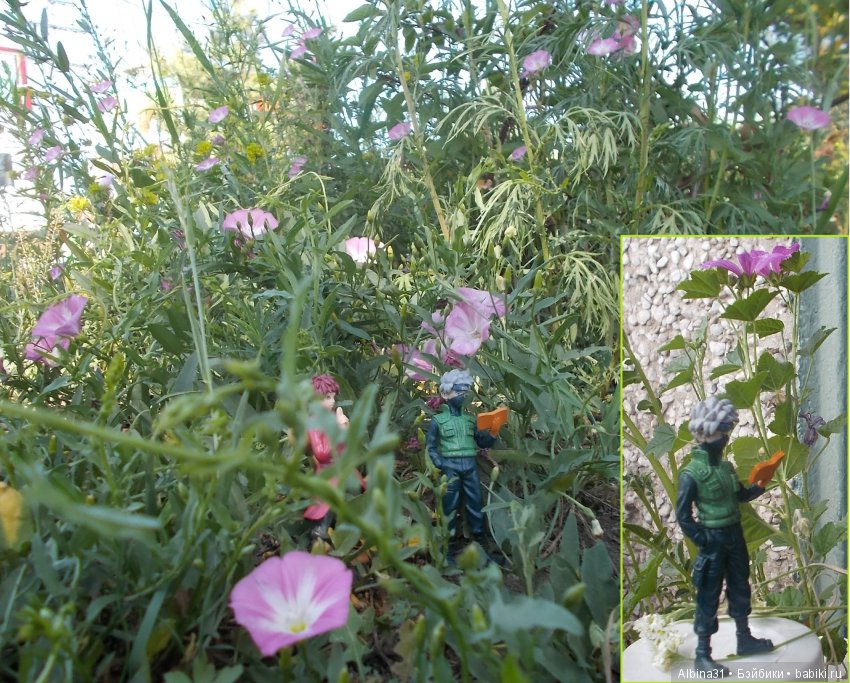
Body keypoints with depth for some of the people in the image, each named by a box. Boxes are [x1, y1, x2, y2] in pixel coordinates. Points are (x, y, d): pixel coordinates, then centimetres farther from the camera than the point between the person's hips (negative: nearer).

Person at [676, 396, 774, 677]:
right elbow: (682, 516, -18)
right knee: (709, 596, 1)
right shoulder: (691, 474, -20)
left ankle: (744, 639, 40)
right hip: (714, 539, -7)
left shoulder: (726, 466, 2)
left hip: (735, 534, 7)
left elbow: (739, 495, 17)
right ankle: (702, 655, 13)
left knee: (739, 587, 21)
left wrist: (759, 487, 1)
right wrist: (703, 541, -17)